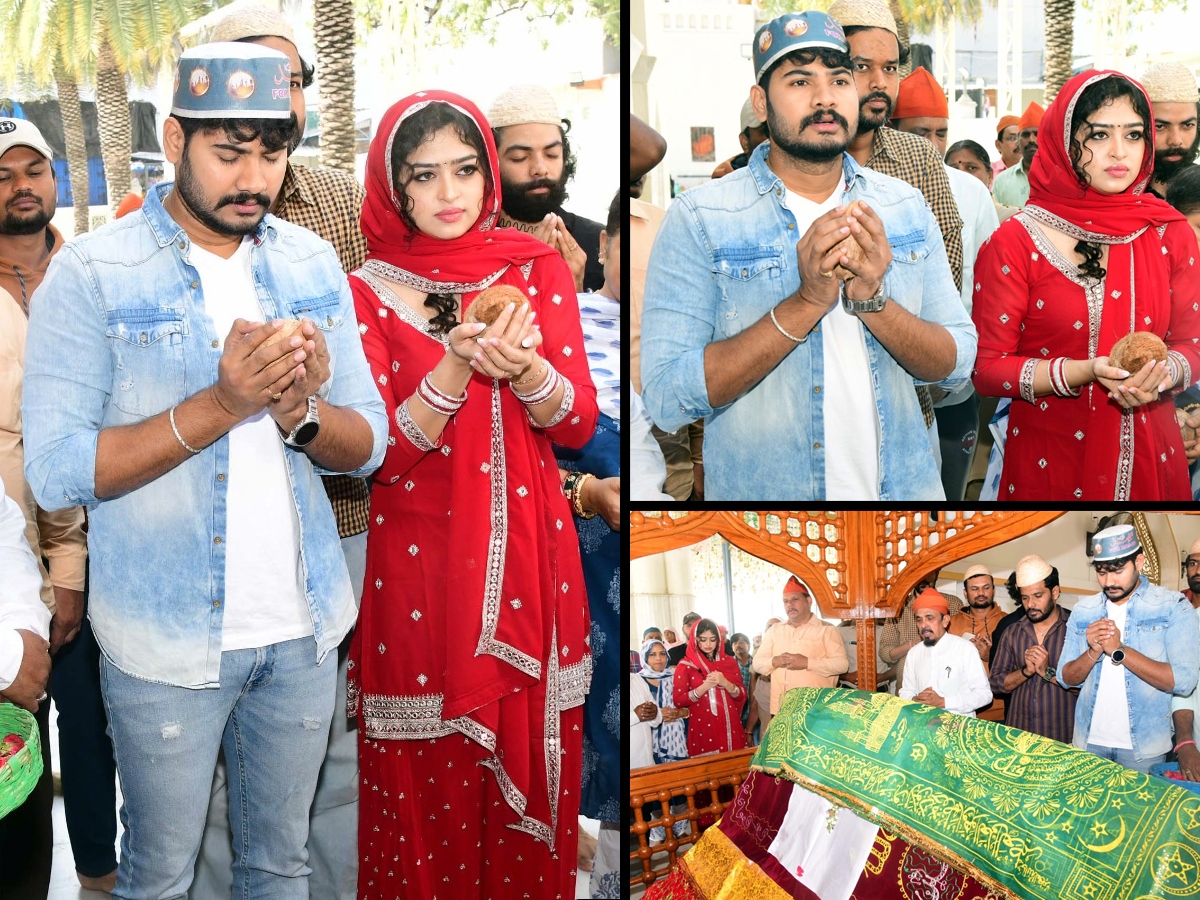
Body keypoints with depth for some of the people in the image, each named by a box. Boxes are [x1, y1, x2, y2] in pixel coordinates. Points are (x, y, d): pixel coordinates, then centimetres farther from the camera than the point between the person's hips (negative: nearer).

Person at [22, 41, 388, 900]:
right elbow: (56, 472, -17)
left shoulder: (314, 266, 3)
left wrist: (302, 413, -19)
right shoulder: (91, 275, -10)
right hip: (167, 643, -3)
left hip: (304, 632, 4)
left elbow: (368, 445, 3)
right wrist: (221, 405, -26)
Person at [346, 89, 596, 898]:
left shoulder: (536, 268, 4)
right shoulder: (368, 292, -1)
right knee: (427, 776, 3)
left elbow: (577, 423, -2)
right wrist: (457, 369, -24)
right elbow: (381, 451, -9)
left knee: (531, 761, 9)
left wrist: (525, 368, -23)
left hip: (530, 556, 2)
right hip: (419, 565, -2)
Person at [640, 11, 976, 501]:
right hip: (761, 489, -3)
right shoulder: (698, 218, -12)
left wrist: (873, 301, -19)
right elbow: (666, 398, -19)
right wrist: (806, 303, -26)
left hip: (905, 483, 3)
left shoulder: (905, 208, 1)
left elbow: (955, 364, -2)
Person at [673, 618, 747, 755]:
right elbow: (678, 701, -7)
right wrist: (705, 686, -17)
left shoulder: (729, 662, 9)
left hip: (729, 727, 3)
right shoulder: (686, 665, -1)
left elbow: (742, 696, 6)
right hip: (702, 729, -3)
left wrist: (725, 683, -12)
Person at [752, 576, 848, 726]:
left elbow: (842, 663, -6)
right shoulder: (774, 631, 18)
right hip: (780, 709, 4)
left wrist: (807, 663, -17)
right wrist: (774, 662, -8)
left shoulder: (826, 630, 4)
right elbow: (757, 663, 15)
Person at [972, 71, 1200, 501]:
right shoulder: (1015, 243, -9)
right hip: (1050, 461, -3)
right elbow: (986, 368, -10)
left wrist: (1159, 375, -16)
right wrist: (1083, 372, -23)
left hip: (1151, 456, 3)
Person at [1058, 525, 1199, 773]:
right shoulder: (1083, 611, 5)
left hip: (1144, 746, -4)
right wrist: (1093, 652, -15)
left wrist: (1119, 650, -23)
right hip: (1088, 741, 4)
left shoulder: (1173, 608, -8)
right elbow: (1066, 678, 5)